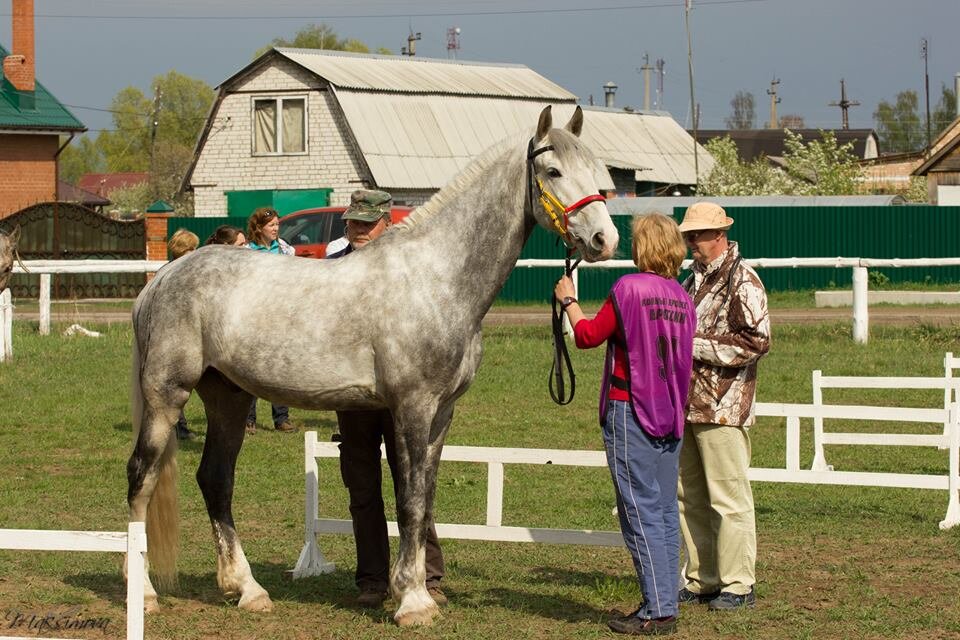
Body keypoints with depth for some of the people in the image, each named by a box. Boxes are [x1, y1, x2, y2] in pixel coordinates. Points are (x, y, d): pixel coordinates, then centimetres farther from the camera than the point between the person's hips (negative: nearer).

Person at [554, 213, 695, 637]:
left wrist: (568, 300, 11)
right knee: (666, 513, 11)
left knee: (641, 513, -4)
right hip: (671, 415, 7)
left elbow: (588, 335, -5)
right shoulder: (682, 297, 7)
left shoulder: (628, 289, -13)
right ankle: (665, 605, 15)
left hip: (629, 411, -7)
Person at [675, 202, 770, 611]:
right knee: (690, 498, 11)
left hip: (723, 407, -9)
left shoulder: (742, 281, -10)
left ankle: (738, 585, 2)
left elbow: (756, 341, -19)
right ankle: (701, 581, 19)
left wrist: (695, 346, -18)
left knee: (729, 498, -4)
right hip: (687, 404, 9)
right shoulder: (694, 279, 17)